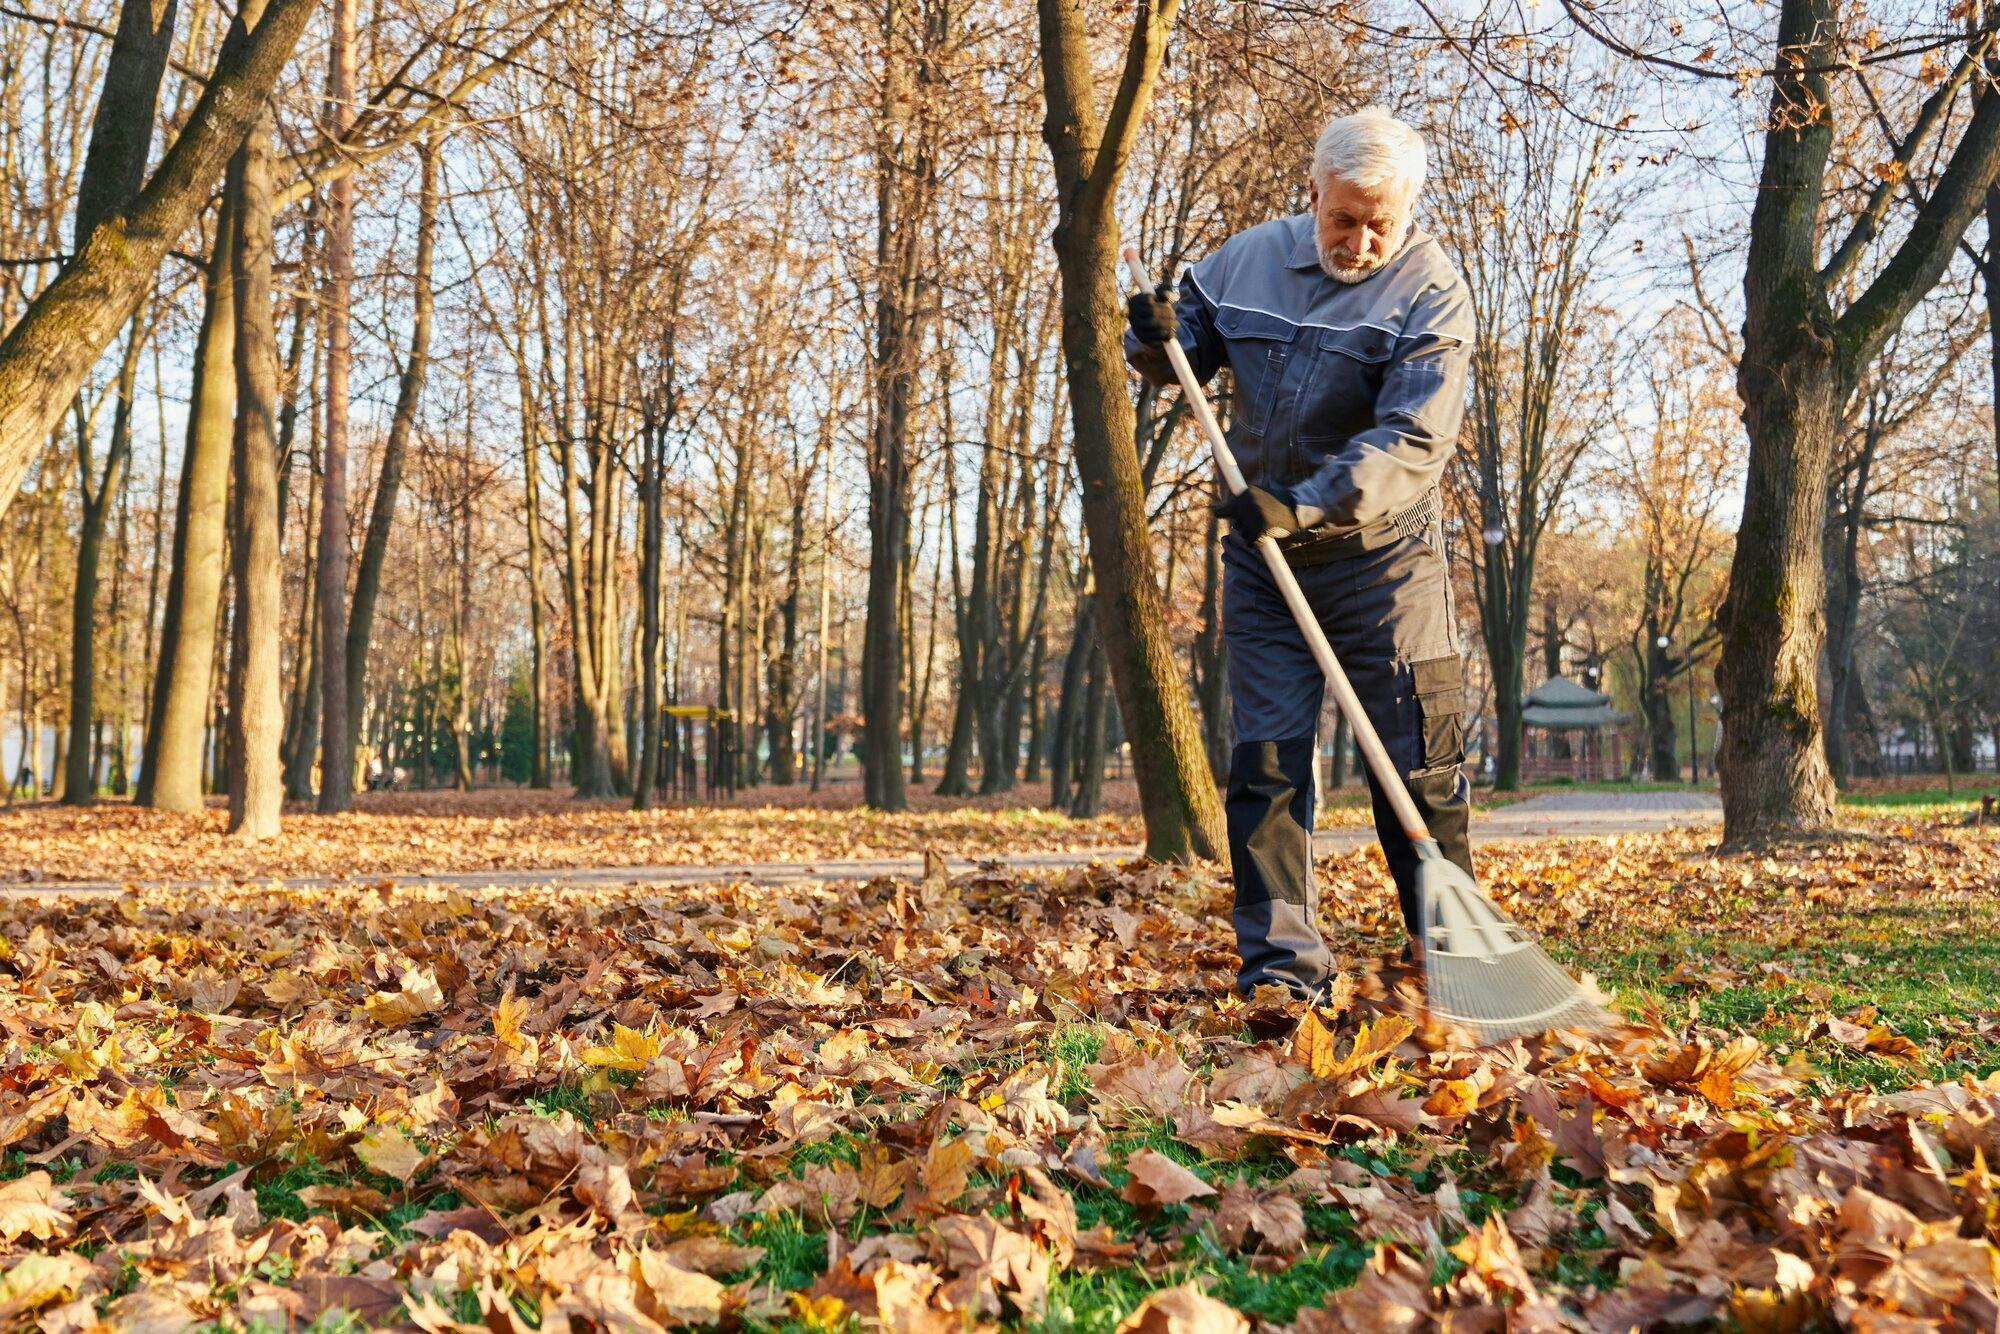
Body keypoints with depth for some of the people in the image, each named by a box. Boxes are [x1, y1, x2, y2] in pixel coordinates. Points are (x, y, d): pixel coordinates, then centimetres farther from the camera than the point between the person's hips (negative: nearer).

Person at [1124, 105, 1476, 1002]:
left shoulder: (1431, 291, -9)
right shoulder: (1247, 259, 4)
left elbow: (1412, 441, -20)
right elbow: (1183, 355, 17)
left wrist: (1304, 508, -30)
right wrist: (1156, 340, -7)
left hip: (1380, 558, -3)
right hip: (1261, 557, 4)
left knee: (1418, 762, -1)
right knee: (1266, 759, 1)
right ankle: (1279, 962, 7)